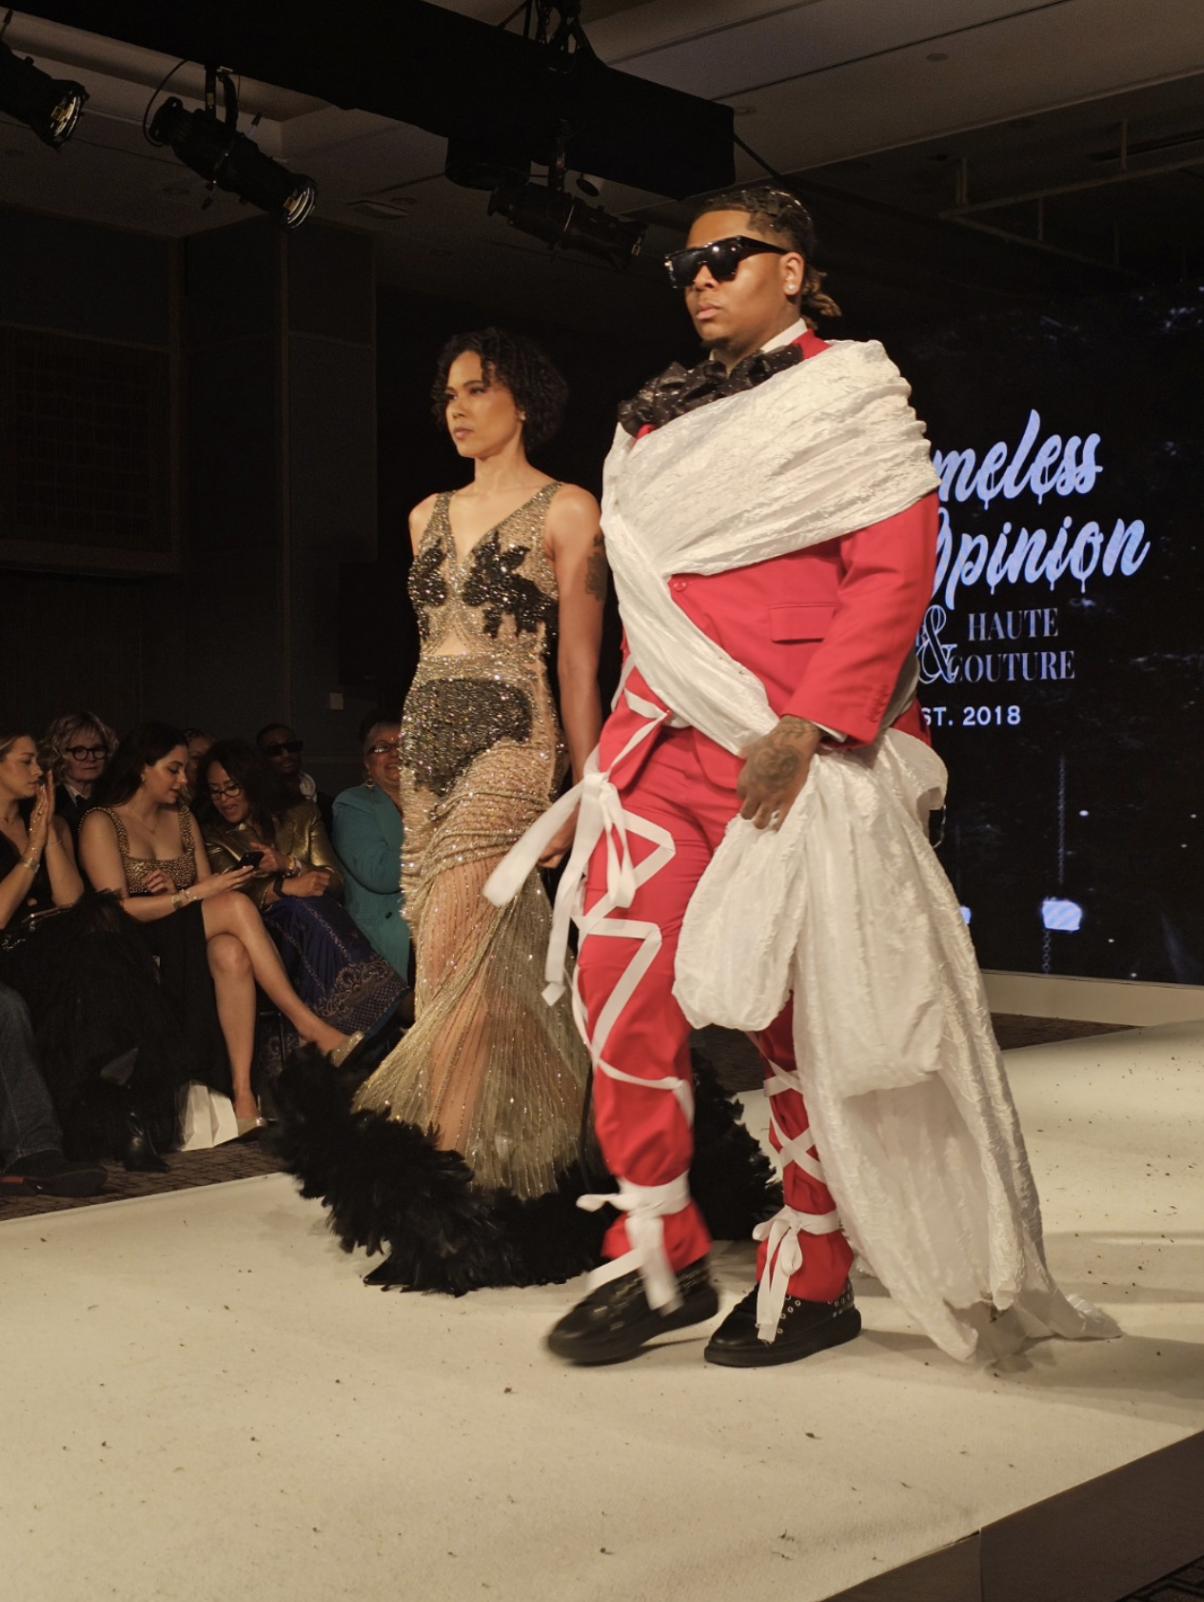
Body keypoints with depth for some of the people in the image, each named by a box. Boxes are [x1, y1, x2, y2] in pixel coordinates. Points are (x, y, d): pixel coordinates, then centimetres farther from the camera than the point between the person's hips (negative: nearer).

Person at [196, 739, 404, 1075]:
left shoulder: (301, 815, 20)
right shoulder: (213, 836, 15)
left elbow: (334, 881, 9)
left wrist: (287, 864, -8)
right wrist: (282, 888, -20)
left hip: (311, 926, 2)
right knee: (301, 907, -36)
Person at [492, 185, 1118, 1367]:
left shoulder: (853, 396, 2)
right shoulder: (662, 420, 20)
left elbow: (896, 572, -8)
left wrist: (808, 724, -18)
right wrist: (623, 735, 15)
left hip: (797, 753, -5)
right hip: (664, 736, 5)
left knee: (799, 1006, -1)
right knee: (619, 971, -9)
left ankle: (811, 1279, 14)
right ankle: (660, 1259, 4)